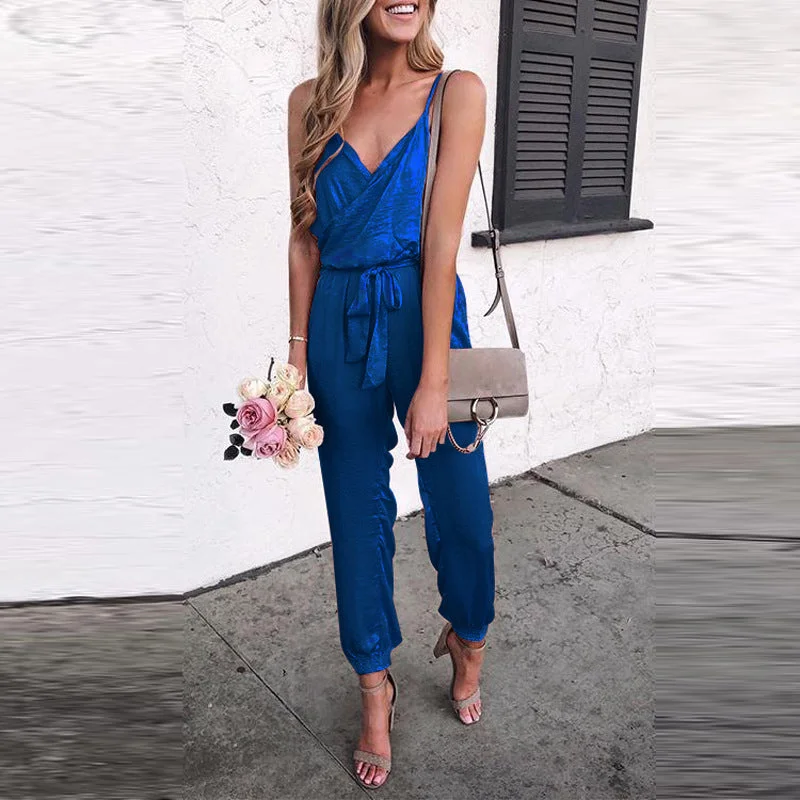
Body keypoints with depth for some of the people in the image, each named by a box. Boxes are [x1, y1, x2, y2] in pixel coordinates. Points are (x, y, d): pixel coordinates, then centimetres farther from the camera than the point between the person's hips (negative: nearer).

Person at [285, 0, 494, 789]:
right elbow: (304, 237, 4)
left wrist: (432, 381, -16)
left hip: (422, 314, -2)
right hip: (337, 324, 2)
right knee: (356, 510, 10)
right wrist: (298, 354, 0)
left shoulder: (457, 93, -4)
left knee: (459, 503, 8)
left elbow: (443, 239, -13)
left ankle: (468, 639, 40)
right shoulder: (312, 102, 4)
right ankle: (376, 686, 30)